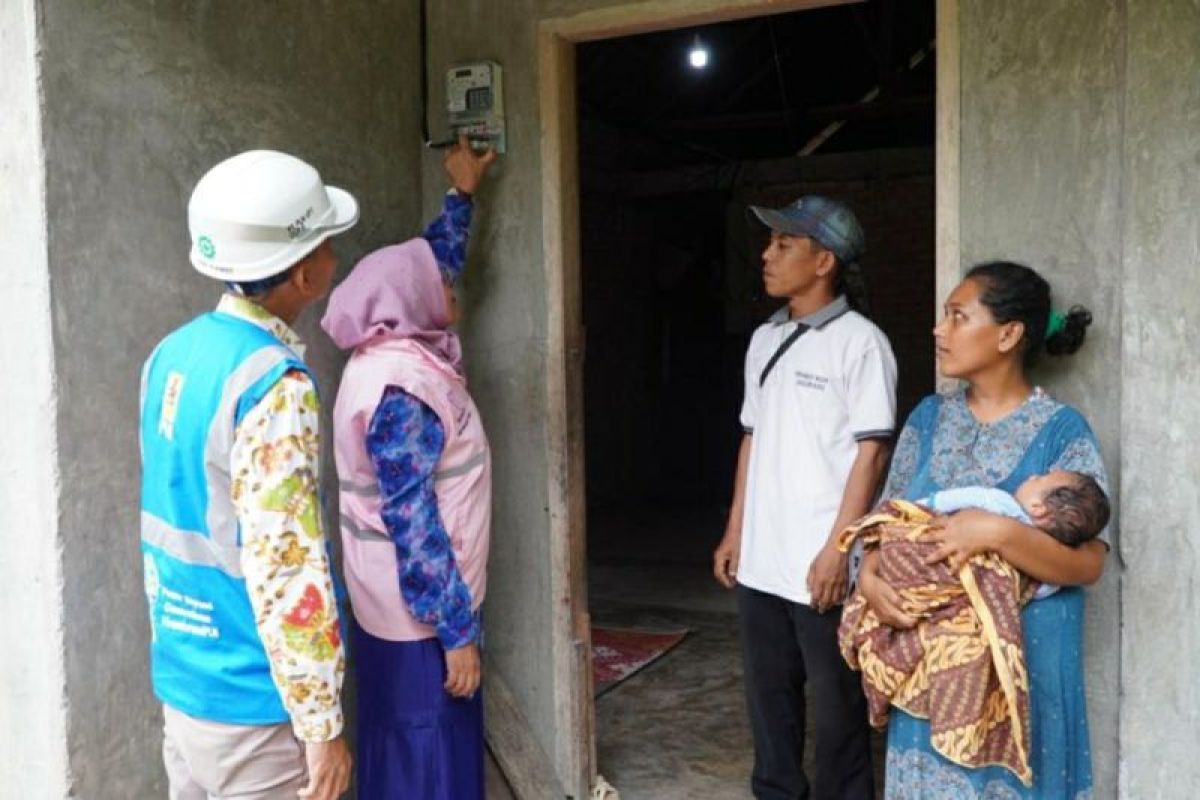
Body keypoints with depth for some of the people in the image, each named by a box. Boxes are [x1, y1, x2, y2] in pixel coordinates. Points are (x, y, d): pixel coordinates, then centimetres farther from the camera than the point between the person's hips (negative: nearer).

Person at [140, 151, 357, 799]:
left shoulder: (173, 353, 3)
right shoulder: (275, 386, -23)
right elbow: (285, 567, -25)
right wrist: (322, 722, -17)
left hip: (180, 677, 8)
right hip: (251, 700, -8)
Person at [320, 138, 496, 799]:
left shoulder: (397, 357, 6)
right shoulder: (400, 389, -23)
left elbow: (434, 261, 23)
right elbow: (412, 524, -25)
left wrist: (462, 194, 32)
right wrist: (456, 630, -21)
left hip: (404, 605, 10)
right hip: (419, 613, -10)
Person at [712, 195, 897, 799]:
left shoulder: (860, 341, -9)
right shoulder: (764, 339, 11)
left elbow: (871, 451, -12)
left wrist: (837, 549, -16)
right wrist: (734, 531, 14)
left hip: (821, 564, -6)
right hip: (760, 560, 7)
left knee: (836, 704, 8)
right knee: (769, 695, 17)